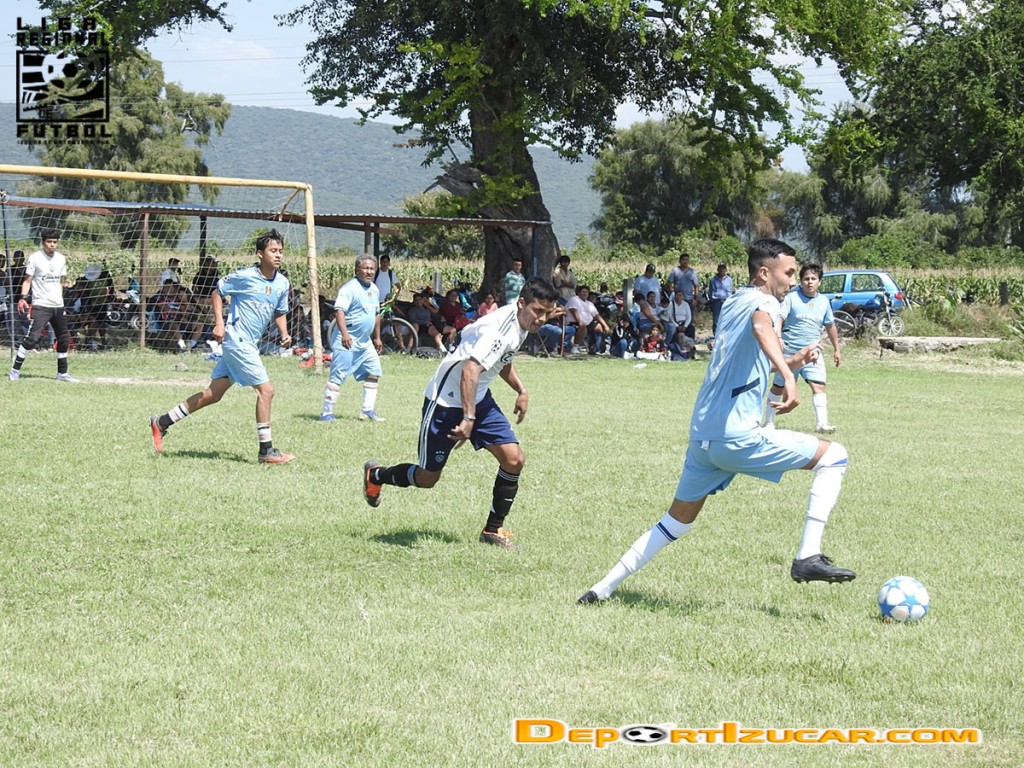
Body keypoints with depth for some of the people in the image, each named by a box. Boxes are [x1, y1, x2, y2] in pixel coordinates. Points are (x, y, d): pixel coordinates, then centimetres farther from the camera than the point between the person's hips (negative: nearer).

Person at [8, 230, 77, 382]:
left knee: (64, 339, 11)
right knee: (33, 337, -18)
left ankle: (62, 373, 24)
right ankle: (15, 370, -12)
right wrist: (23, 298, -18)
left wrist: (60, 299, 17)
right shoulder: (35, 258, -6)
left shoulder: (61, 259, 9)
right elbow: (27, 280, -6)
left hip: (58, 306, 6)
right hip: (40, 305, -6)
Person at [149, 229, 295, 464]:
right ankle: (266, 451, -4)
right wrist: (219, 323, -10)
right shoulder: (245, 276, -13)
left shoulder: (282, 283, 6)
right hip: (237, 340, -8)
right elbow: (218, 292, 0)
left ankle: (162, 423, 20)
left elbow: (280, 312, 20)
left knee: (214, 394, 11)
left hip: (250, 345, 8)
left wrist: (283, 333, 2)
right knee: (266, 390, -11)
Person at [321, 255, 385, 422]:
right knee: (338, 377, -8)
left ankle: (367, 410, 16)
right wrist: (344, 333, -35)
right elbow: (339, 311, -24)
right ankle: (326, 412, -4)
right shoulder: (349, 288, -14)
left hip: (365, 342, 9)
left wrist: (377, 337, 26)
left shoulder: (374, 289, 13)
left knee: (373, 372, 9)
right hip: (347, 341, -9)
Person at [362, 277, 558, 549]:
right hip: (446, 401, -8)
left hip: (479, 398, 8)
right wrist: (468, 419, -48)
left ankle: (493, 530, 9)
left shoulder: (521, 324, 1)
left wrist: (521, 390, 11)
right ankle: (374, 476, 34)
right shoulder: (497, 328, -30)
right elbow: (470, 370, -42)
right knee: (427, 478, 4)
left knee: (513, 460, -6)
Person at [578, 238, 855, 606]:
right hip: (736, 435, -8)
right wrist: (788, 376, -47)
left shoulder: (732, 304, 20)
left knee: (677, 521, 23)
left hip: (702, 435, 8)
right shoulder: (763, 301, -6)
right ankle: (808, 557, -8)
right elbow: (761, 327, -32)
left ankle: (604, 587, 20)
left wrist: (790, 361, 27)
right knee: (832, 456, 0)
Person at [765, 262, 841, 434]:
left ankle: (822, 423, -17)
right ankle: (769, 421, 23)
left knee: (818, 386, -14)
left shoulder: (824, 301, 8)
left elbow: (830, 326, 20)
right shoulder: (791, 298, -6)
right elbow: (778, 318, -15)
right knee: (778, 387, 10)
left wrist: (836, 349, 23)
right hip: (789, 351, -3)